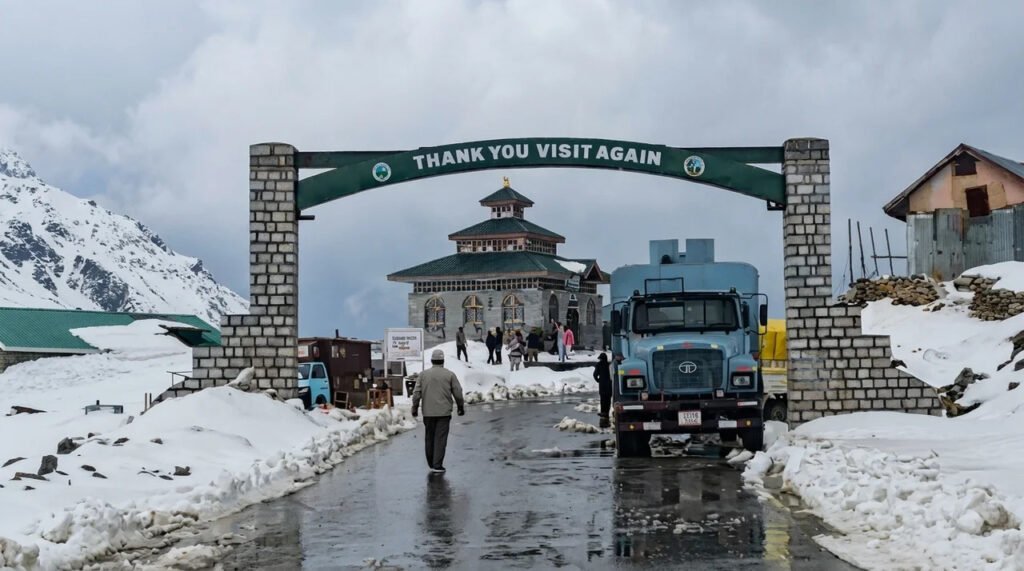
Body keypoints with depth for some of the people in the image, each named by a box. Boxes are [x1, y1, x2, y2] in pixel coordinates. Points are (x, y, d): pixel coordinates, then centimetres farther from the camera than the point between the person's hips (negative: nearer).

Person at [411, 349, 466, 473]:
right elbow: (458, 393, -1)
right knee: (440, 439, -2)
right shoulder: (449, 375, -3)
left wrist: (415, 408, 7)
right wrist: (461, 407, 13)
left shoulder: (423, 374, 2)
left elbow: (417, 393, -1)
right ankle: (437, 466, -8)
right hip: (444, 412, -2)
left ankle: (431, 464, 24)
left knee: (429, 438, 14)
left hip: (428, 412, 2)